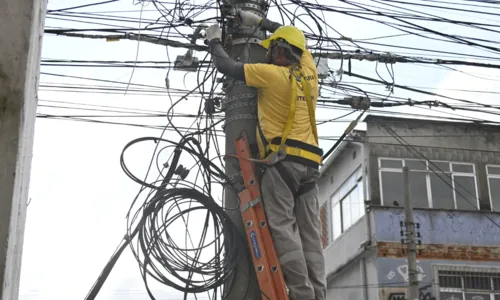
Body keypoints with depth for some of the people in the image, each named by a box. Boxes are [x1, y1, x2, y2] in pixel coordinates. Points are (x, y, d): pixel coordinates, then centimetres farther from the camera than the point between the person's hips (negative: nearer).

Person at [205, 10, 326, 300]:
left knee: (283, 227, -10)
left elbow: (227, 66, 0)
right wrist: (260, 21, 38)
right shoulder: (308, 72, 15)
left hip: (283, 158, -7)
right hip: (310, 162, 7)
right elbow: (292, 39, 35)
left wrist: (215, 41, 19)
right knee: (311, 233, 3)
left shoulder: (273, 73, -5)